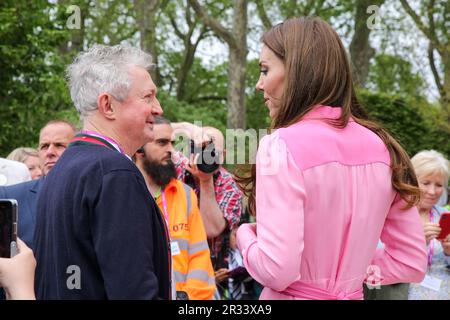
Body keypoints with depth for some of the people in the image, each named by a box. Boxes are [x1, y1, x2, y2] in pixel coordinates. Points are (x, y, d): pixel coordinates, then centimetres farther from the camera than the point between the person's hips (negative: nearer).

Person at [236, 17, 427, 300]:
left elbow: (276, 271, -23)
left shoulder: (282, 145, -18)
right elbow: (412, 263, 3)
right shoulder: (381, 145, 0)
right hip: (353, 295, 6)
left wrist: (245, 234, -4)